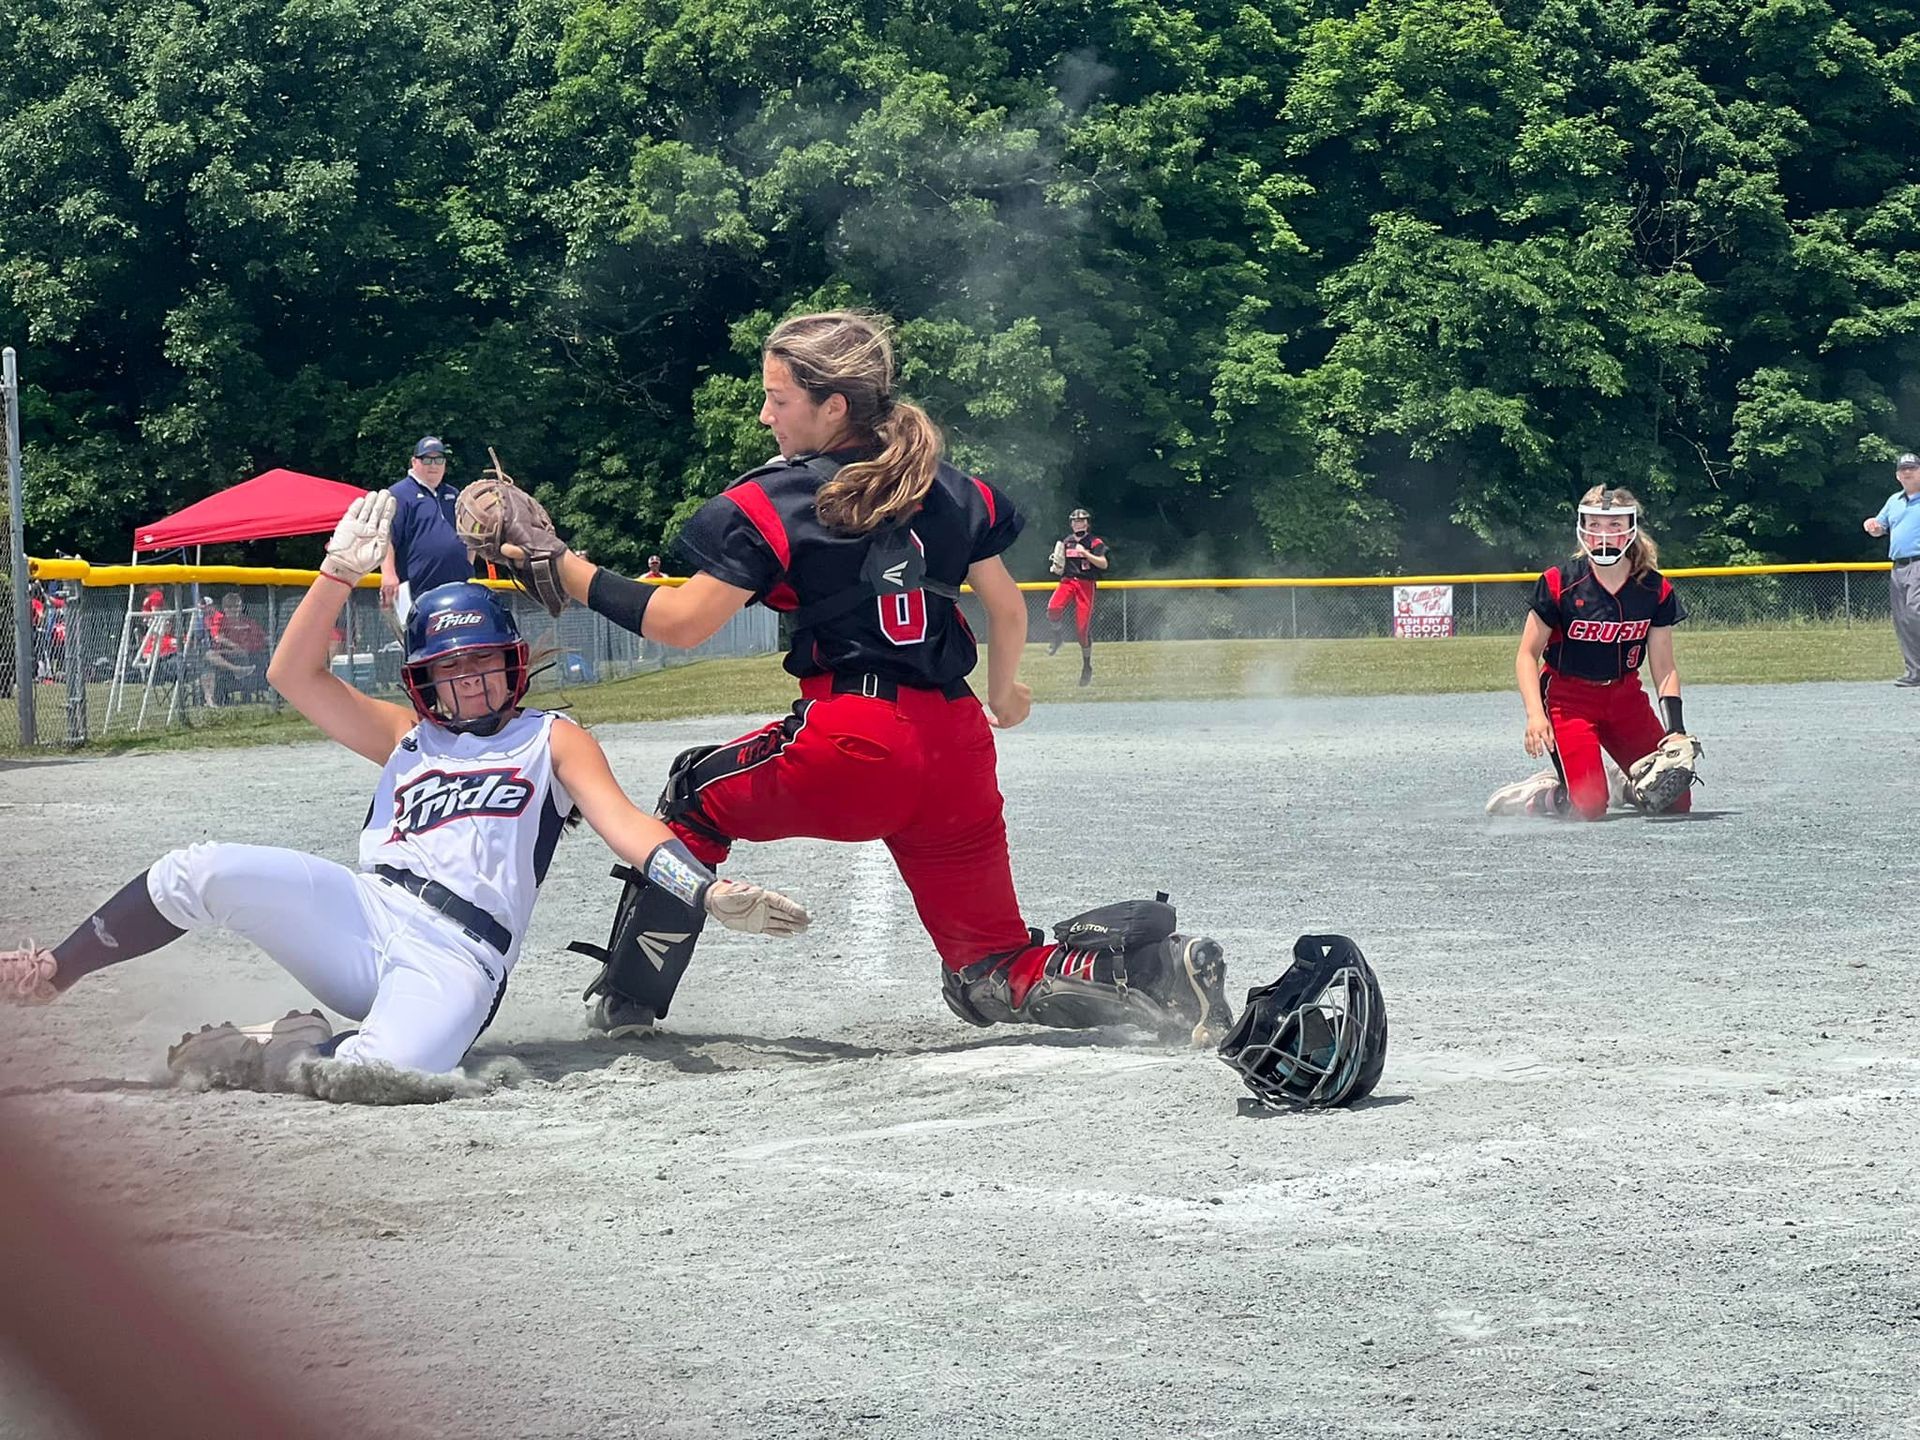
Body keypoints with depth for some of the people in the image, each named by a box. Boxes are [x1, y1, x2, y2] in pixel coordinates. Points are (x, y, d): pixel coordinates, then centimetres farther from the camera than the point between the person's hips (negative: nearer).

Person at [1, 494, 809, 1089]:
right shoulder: (405, 737, 25)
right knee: (199, 873, -19)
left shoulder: (552, 740, 17)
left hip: (457, 959, -3)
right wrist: (342, 569, 3)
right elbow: (293, 675, 15)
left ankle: (262, 1052, -9)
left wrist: (710, 894, -17)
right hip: (361, 916, 4)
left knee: (379, 1072, -37)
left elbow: (625, 825, 1)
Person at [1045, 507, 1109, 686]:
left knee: (1082, 626, -7)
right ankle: (1059, 634, 2)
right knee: (1053, 608, -29)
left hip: (1086, 584, -3)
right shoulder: (1066, 542, 15)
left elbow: (1103, 564, -9)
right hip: (1067, 581, 3)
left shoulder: (1095, 542, 3)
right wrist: (1056, 567, 1)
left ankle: (1087, 665, 10)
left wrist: (1086, 554, -20)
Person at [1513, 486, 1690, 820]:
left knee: (1675, 801, -3)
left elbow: (1663, 669, -1)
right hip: (1568, 698, -4)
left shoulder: (1655, 590, -6)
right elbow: (1528, 655, -9)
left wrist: (1674, 729, -12)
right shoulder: (1559, 584, -15)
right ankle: (1544, 796, 12)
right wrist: (1535, 714, -22)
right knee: (1590, 806, -21)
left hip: (1625, 697, 4)